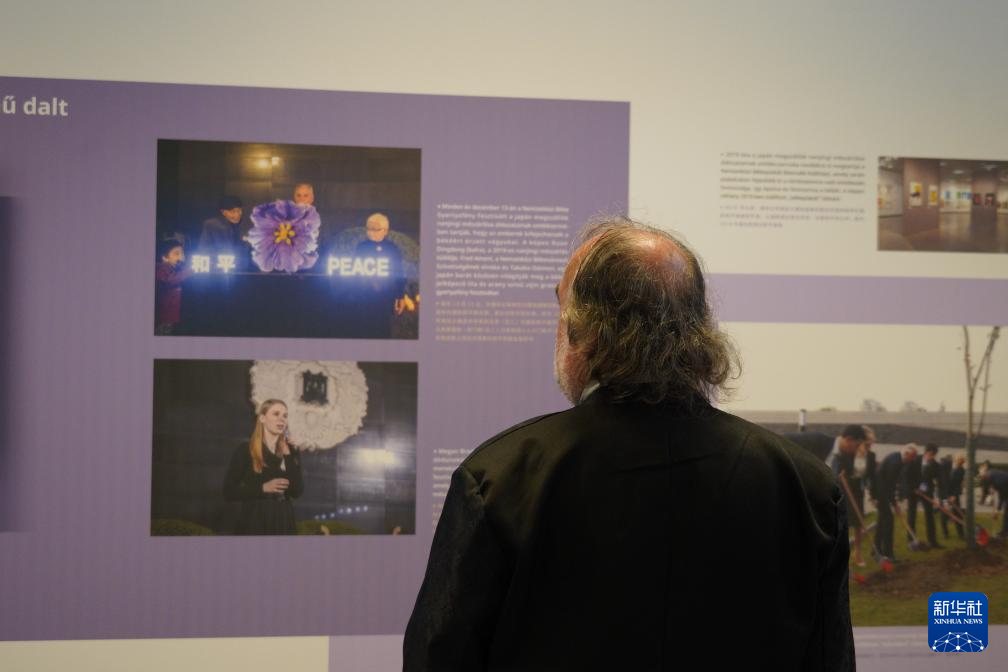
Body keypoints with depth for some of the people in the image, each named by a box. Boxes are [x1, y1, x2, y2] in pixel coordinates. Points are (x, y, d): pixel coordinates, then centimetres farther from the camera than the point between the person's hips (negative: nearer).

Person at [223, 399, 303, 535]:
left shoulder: (291, 451, 9)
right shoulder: (245, 451, 0)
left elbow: (297, 492, -2)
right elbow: (229, 492, -4)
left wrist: (289, 457, -10)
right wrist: (263, 488, -14)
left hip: (283, 522, 3)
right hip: (254, 522, -3)